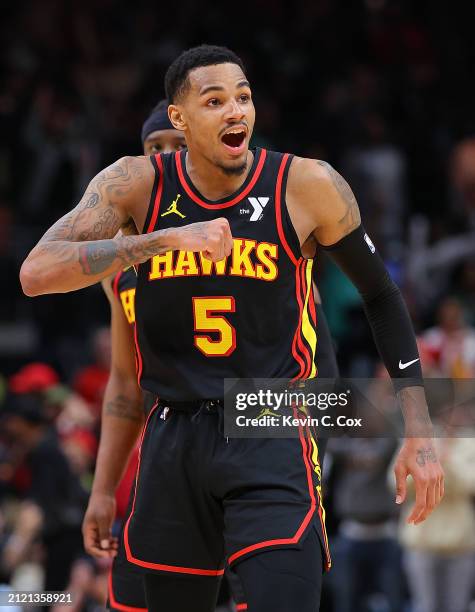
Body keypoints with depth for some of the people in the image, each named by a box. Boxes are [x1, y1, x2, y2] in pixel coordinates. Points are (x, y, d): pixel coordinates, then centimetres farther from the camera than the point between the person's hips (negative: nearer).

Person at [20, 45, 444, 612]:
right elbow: (36, 273, -16)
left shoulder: (307, 185, -7)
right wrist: (167, 239, -27)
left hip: (271, 443, -2)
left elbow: (381, 295, 7)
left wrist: (418, 434, 3)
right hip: (174, 440, 3)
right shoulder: (139, 183, -3)